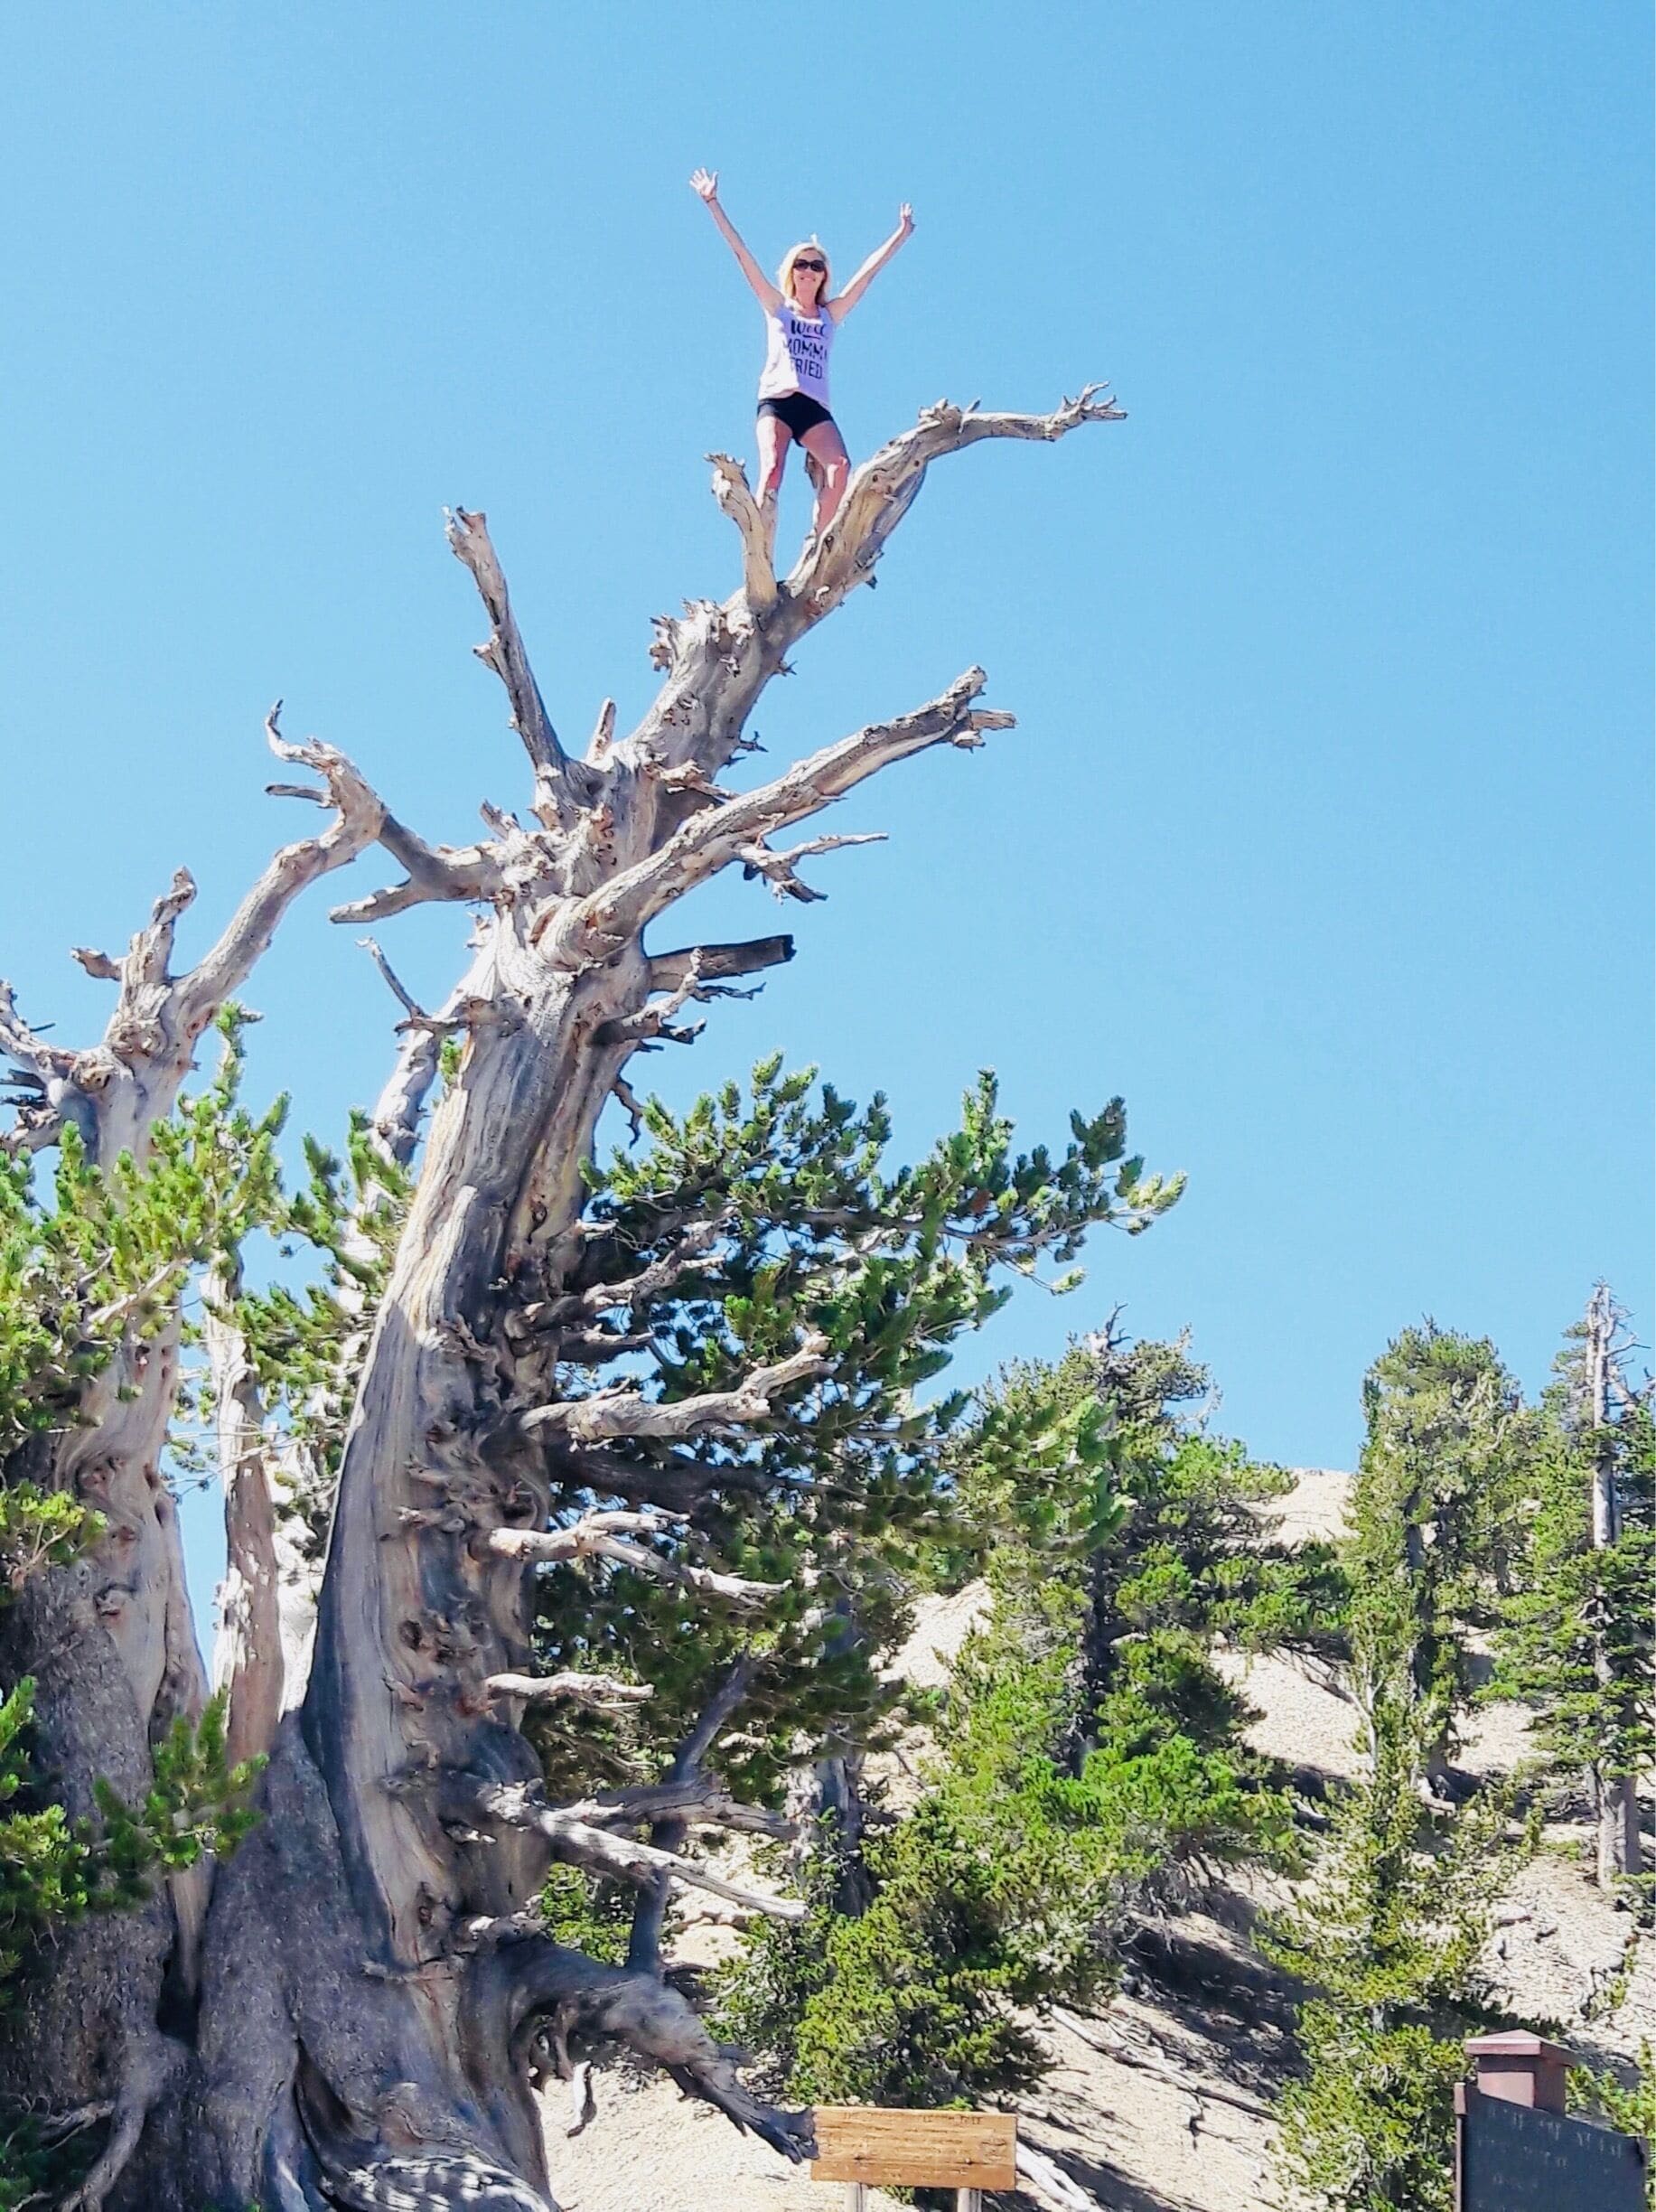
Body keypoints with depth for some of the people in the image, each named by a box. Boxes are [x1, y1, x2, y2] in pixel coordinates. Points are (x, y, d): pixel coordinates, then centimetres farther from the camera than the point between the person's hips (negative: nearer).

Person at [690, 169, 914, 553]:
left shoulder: (830, 315, 22)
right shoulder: (777, 307, 16)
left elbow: (869, 271, 24)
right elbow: (741, 253, 12)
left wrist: (901, 234, 26)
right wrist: (712, 204, 8)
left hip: (816, 406, 2)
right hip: (777, 400, -2)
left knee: (840, 466, -25)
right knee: (771, 471, -22)